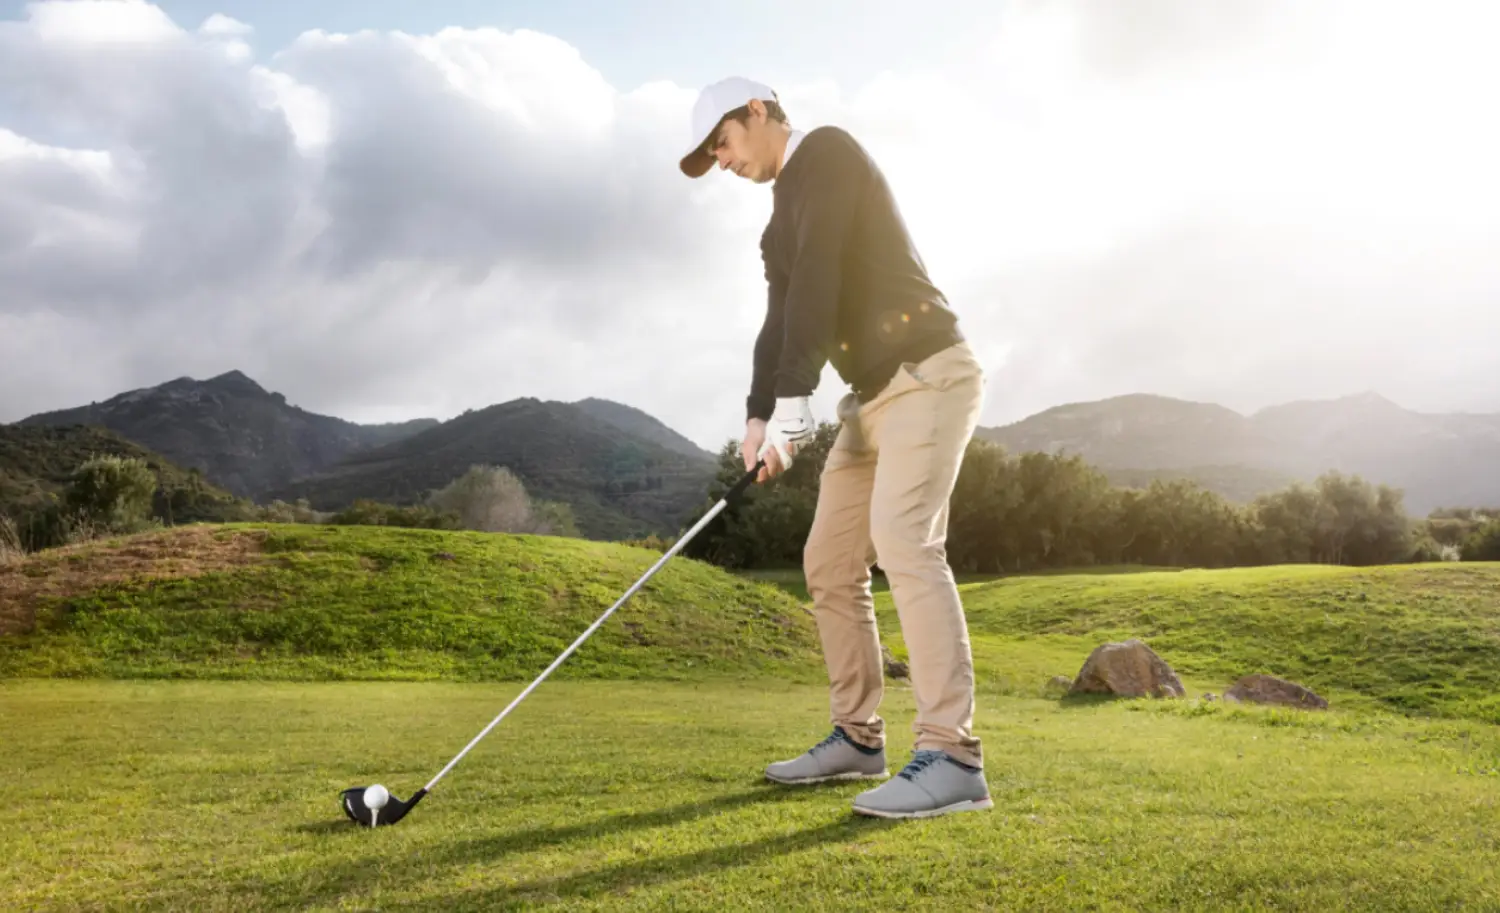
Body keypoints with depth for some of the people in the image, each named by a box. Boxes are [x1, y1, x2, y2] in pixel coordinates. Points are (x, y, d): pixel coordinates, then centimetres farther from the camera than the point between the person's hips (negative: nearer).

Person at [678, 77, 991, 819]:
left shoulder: (827, 151, -6)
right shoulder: (786, 211, 21)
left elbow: (817, 282, -18)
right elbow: (781, 319, 12)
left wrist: (792, 402, -23)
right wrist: (758, 416, -2)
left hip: (926, 372, -10)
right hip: (875, 390, 10)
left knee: (902, 539, -23)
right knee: (829, 560, 8)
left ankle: (951, 756, -22)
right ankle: (857, 736, 16)